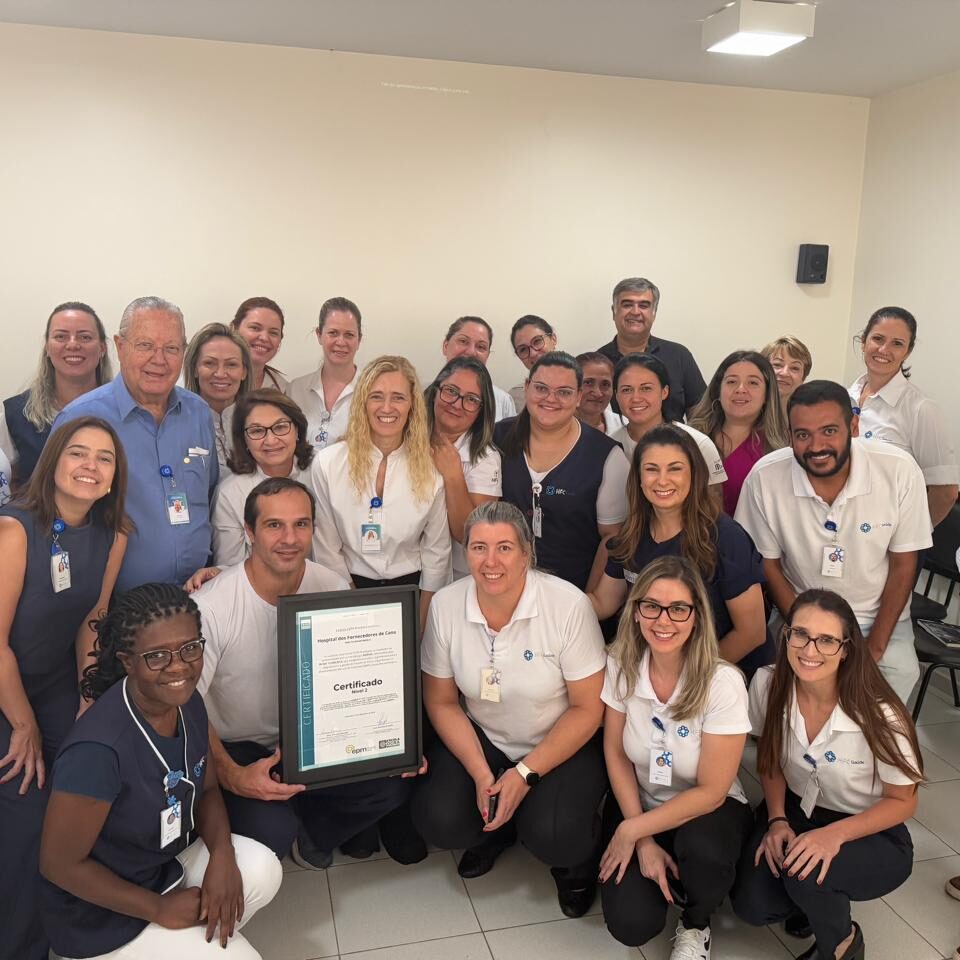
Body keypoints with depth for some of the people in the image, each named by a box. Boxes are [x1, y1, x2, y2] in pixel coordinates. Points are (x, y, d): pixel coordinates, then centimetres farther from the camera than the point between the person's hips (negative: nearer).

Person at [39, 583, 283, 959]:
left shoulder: (187, 702, -10)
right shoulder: (99, 748, -33)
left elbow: (207, 790, 4)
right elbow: (59, 864, -23)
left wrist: (222, 854, -15)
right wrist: (160, 909, -17)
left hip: (167, 862, 7)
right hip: (103, 917, -6)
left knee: (261, 869, -15)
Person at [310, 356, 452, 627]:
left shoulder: (431, 468, -8)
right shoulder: (327, 463, -9)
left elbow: (436, 551, -2)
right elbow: (326, 549, -4)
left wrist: (421, 627, -3)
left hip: (410, 588, 1)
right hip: (350, 587, 0)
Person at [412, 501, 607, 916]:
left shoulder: (569, 605, -21)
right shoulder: (445, 605, -12)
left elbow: (587, 708, -14)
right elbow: (441, 702, -2)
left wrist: (525, 774, -19)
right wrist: (481, 774, -13)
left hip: (563, 745, -3)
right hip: (481, 740, 3)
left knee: (552, 837, -27)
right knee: (438, 819, -19)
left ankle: (575, 858, 12)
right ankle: (496, 831, 17)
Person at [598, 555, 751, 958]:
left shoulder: (723, 683, -25)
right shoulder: (620, 666, -15)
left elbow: (711, 792, -19)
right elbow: (615, 754, -4)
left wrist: (632, 831, -17)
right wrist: (644, 844, -10)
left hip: (708, 809, -2)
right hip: (638, 801, 2)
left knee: (701, 848, -37)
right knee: (631, 925, -17)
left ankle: (696, 925, -1)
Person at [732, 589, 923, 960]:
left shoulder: (879, 715, -28)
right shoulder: (768, 684, -18)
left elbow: (903, 801, -13)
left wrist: (834, 835, -28)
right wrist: (776, 821, -14)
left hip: (873, 833, -3)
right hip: (797, 811, 3)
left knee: (804, 872, -31)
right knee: (751, 904, -17)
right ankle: (814, 899, 17)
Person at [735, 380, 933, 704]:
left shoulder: (900, 470, -16)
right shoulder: (765, 477, -17)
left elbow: (903, 565, -6)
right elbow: (768, 564, -5)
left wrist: (875, 647, -9)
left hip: (878, 618, 1)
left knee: (900, 672, -22)